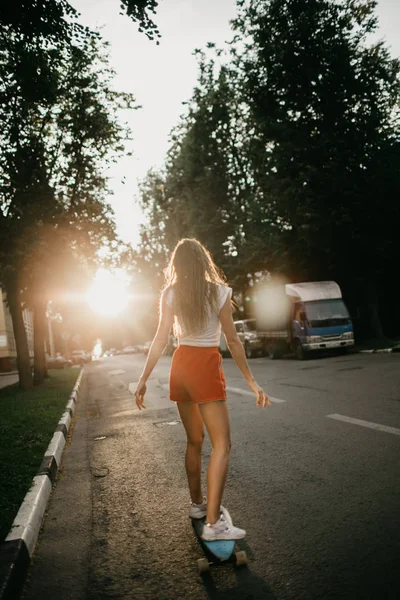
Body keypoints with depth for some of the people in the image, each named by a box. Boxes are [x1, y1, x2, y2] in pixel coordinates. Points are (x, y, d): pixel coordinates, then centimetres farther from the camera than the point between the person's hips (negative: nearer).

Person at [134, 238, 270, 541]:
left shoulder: (171, 294, 1)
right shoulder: (219, 292, -5)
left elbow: (161, 339, -2)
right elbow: (232, 340, -6)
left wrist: (144, 378, 4)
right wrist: (252, 382, -1)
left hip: (181, 366, 5)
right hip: (206, 368, -5)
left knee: (194, 440, 19)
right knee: (222, 444, -3)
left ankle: (198, 503, 31)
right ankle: (213, 522, -9)